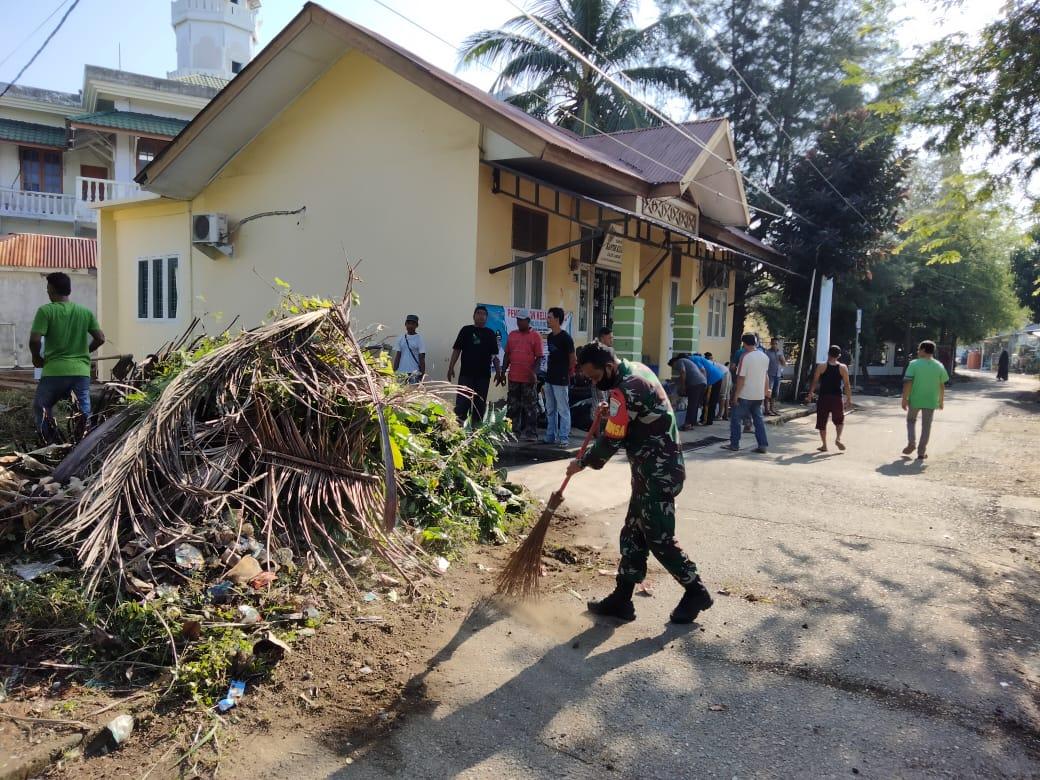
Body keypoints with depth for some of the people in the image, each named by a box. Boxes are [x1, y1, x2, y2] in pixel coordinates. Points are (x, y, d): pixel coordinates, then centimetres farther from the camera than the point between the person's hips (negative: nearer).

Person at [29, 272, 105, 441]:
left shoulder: (45, 311, -4)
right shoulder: (86, 312, 6)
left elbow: (34, 340, -12)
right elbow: (100, 339, 6)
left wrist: (37, 358, 7)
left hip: (54, 371, -2)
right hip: (81, 371, 3)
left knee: (41, 411, 18)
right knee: (84, 415, 8)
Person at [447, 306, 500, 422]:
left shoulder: (490, 333, 9)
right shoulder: (466, 330, 3)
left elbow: (494, 355, 10)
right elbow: (457, 349, 2)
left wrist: (498, 372, 4)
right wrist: (451, 367, -5)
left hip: (484, 375, 2)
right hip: (466, 373, -2)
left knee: (480, 404, 7)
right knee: (462, 402, -6)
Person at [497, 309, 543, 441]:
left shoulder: (535, 336, -3)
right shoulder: (512, 335, 12)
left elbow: (539, 357, -6)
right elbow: (507, 355, 16)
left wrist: (534, 372, -17)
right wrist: (503, 372, 12)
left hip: (528, 379, -5)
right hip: (513, 377, 5)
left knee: (530, 407, 0)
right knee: (512, 406, 11)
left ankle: (531, 433, 4)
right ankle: (513, 431, 21)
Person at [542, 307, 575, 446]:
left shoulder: (565, 338, -11)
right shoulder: (549, 337, 12)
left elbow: (572, 358, -6)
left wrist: (569, 374, 4)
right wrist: (547, 375, 16)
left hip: (561, 380, -8)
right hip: (549, 378, 8)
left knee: (563, 410, -3)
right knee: (550, 410, 12)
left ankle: (564, 438, 0)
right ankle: (550, 436, 19)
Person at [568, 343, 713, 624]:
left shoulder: (626, 390, -23)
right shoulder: (636, 369, 8)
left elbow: (610, 442, -20)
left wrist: (582, 462, -4)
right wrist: (610, 412, 12)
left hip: (658, 473, -10)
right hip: (655, 469, 10)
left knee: (659, 540, 0)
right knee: (633, 535, 11)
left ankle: (696, 592, 17)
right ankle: (622, 599, 18)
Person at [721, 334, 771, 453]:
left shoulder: (745, 357, -15)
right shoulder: (764, 356, 6)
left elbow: (741, 378, -16)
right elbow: (766, 376, 13)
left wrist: (736, 395, -12)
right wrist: (766, 391, 23)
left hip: (745, 395, -6)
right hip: (759, 395, 6)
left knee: (736, 418, 5)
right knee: (758, 419, 12)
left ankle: (734, 444, 8)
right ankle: (762, 445, 9)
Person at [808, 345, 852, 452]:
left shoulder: (821, 367, -3)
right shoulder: (843, 367, 0)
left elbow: (815, 381, -3)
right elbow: (847, 384, -1)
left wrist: (811, 393, 10)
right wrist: (849, 399, 4)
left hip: (823, 397, -1)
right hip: (837, 397, 1)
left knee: (822, 422, 9)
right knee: (839, 420, 20)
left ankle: (824, 445, 9)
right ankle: (838, 438, -2)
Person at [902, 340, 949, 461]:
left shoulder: (914, 364, -10)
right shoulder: (939, 366, 0)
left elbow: (907, 383, -14)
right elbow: (942, 386, 5)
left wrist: (904, 399, -9)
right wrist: (941, 400, 16)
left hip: (915, 400, -2)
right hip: (931, 401, 2)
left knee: (911, 420, 21)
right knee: (926, 426, 9)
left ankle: (911, 443, 4)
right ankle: (921, 452, 10)